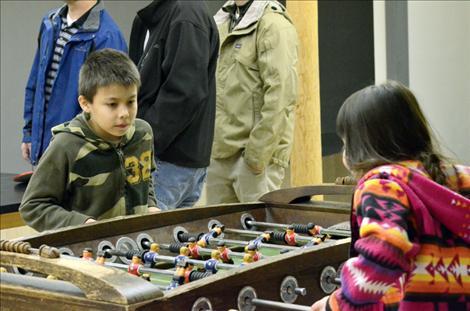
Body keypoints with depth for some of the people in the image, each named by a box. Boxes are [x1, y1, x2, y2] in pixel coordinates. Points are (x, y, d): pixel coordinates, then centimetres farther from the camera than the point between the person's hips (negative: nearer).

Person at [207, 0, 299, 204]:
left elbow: (279, 96, -17)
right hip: (219, 154, 8)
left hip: (254, 156, -8)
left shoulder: (273, 24, -10)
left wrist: (258, 154, -19)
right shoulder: (222, 23, 15)